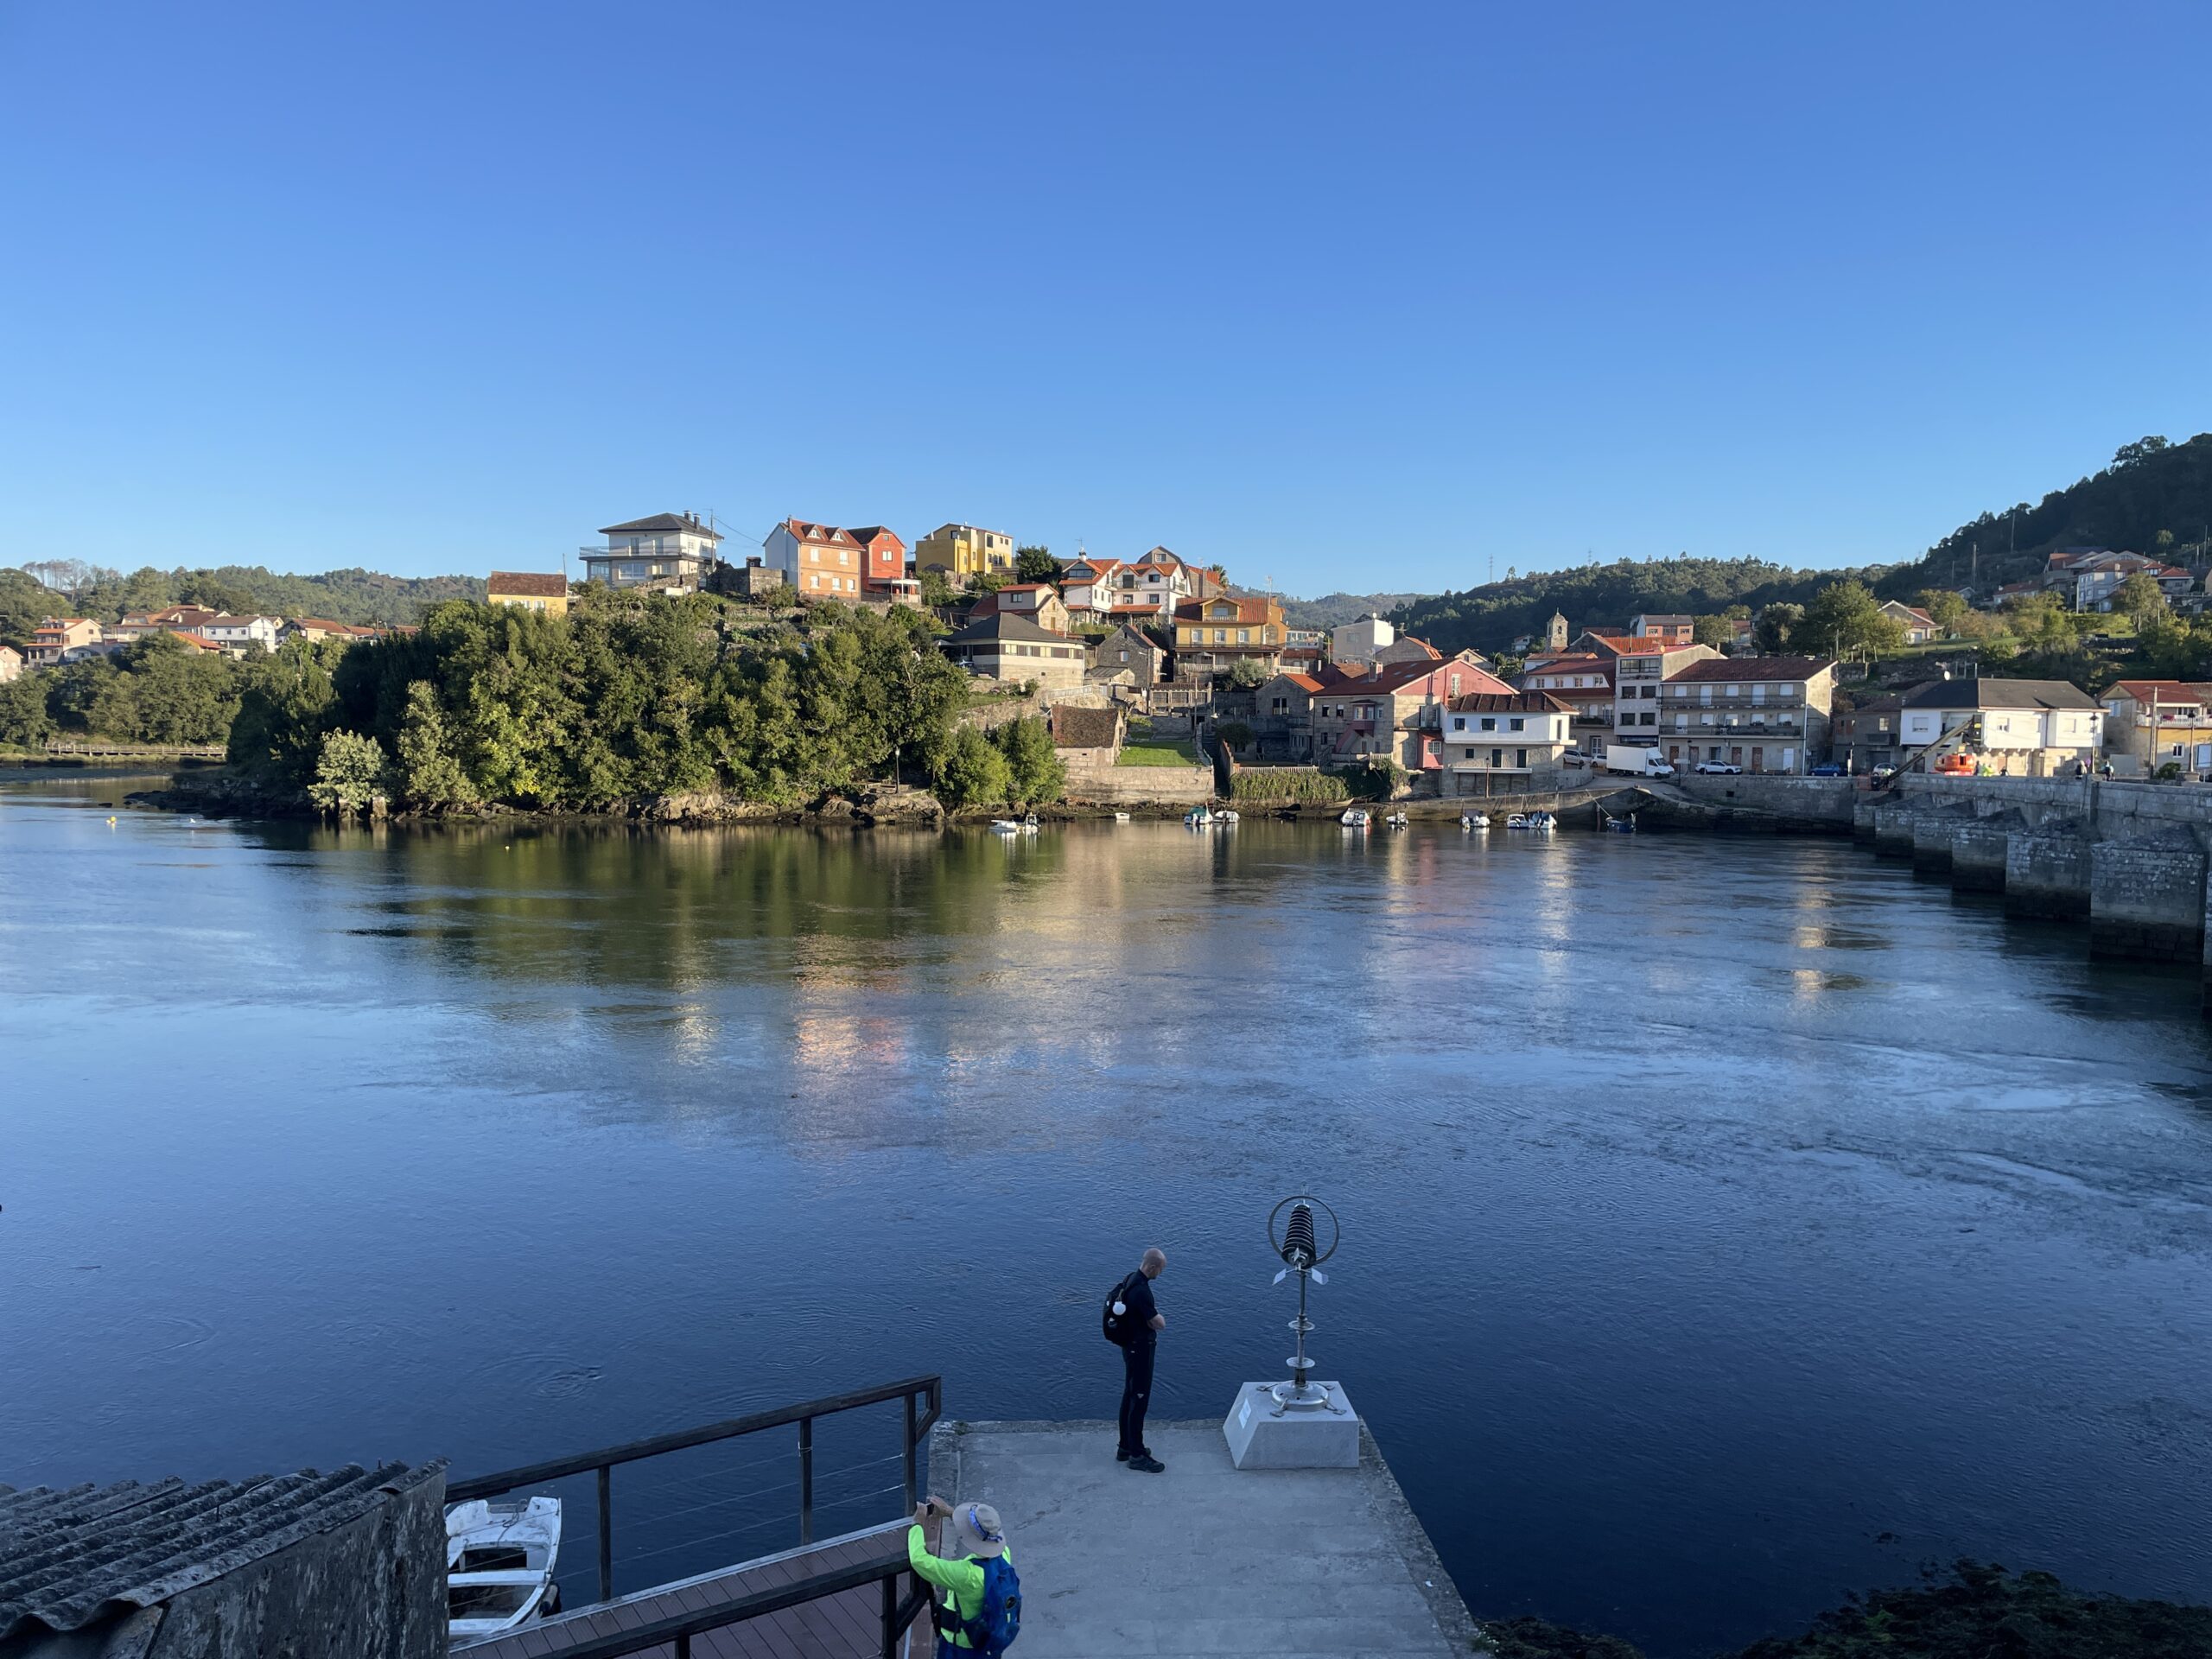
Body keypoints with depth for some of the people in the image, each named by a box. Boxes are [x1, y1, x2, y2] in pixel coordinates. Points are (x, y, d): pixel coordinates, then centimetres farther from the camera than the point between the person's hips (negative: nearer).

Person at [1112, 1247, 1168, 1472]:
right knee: (1139, 1400, -1)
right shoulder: (1140, 1291, -28)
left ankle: (1126, 1447, 28)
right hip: (1140, 1350, -10)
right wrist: (1160, 1317, -1)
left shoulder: (1130, 1280, 4)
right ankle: (1137, 1455, 7)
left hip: (1131, 1347, 10)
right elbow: (1159, 1323, -21)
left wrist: (1152, 1317, 0)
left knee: (1129, 1397, 17)